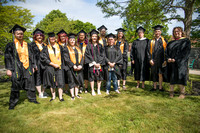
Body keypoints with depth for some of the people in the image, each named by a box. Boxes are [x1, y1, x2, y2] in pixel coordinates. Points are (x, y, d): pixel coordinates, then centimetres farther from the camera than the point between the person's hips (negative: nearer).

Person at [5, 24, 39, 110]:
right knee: (15, 86, 1)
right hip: (17, 68, -3)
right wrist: (8, 69, -7)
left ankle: (32, 98, 22)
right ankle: (12, 103, 15)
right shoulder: (10, 45, 3)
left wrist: (33, 66, 9)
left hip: (27, 67, 3)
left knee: (30, 83, 7)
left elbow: (31, 56, 14)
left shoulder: (27, 45, 13)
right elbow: (7, 57, 0)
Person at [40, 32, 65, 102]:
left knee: (60, 81, -3)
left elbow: (62, 57, 13)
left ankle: (60, 97, 5)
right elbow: (44, 58, -5)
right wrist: (53, 64, -13)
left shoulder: (59, 47, 9)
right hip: (50, 67, 0)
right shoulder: (46, 48, 3)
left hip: (59, 67, 1)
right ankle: (53, 96, 18)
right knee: (52, 82, 5)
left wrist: (59, 64, 1)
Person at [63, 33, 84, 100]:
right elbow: (66, 58, -9)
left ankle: (76, 94, 20)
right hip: (70, 68, -4)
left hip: (78, 67, 4)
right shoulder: (66, 48, 1)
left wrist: (80, 65, -9)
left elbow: (81, 57, 7)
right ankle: (72, 95, 11)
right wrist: (73, 65, -17)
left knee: (77, 80, 8)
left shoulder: (78, 48, 15)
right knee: (71, 81, 1)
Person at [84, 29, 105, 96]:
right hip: (92, 64, -2)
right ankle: (92, 90, 14)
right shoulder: (89, 46, 2)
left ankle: (98, 90, 19)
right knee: (92, 77, 1)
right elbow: (88, 55, -5)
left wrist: (99, 63, -10)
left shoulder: (100, 46, 8)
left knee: (99, 77, 6)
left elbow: (102, 55, 2)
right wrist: (94, 63, -12)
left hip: (99, 64, 2)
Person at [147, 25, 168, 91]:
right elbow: (149, 51, 5)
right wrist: (150, 59, -6)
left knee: (160, 74, -4)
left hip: (161, 60, -1)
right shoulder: (151, 41, 10)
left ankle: (160, 87, 5)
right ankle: (154, 87, 15)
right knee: (154, 74, 6)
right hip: (154, 60, 1)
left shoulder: (164, 41, 8)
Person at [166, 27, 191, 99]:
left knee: (180, 76, -5)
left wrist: (176, 59, -16)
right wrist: (168, 58, -10)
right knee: (171, 77, 3)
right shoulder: (171, 43, 18)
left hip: (180, 63, -4)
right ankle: (171, 92, 9)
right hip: (171, 63, 4)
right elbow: (167, 51, 10)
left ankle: (182, 93, 4)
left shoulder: (186, 41, 4)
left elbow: (186, 52, -7)